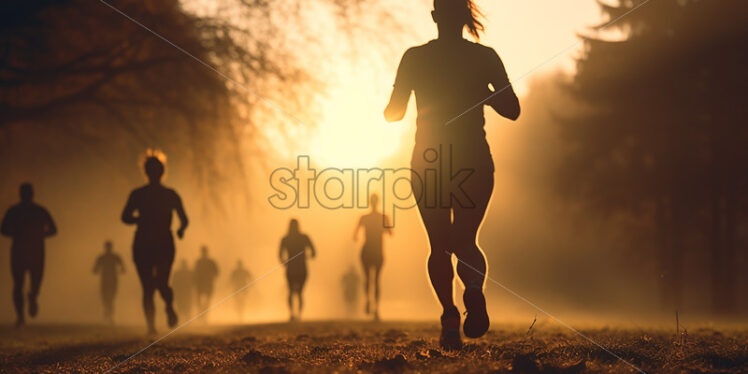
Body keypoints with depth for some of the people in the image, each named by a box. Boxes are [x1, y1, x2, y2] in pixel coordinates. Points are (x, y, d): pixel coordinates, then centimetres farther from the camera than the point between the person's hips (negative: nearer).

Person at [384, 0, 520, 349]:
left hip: (428, 162, 0)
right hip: (474, 161, 0)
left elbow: (394, 112, 4)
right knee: (464, 241, 6)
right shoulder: (485, 57, 1)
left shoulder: (415, 57, 0)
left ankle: (450, 315, -10)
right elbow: (512, 110, 1)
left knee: (439, 245, 9)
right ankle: (473, 287, -28)